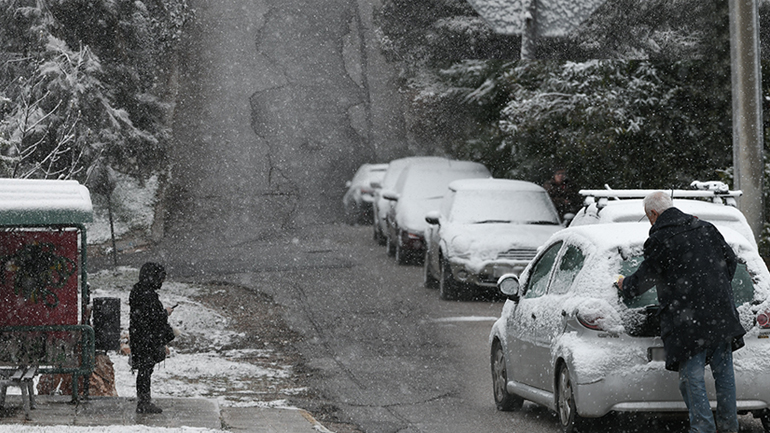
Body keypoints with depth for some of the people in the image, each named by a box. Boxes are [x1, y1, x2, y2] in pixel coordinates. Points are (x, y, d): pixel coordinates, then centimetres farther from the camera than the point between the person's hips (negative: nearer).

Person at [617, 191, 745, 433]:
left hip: (688, 318, -6)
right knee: (723, 370, 11)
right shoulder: (706, 229, 12)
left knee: (692, 373, -2)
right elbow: (730, 260, 19)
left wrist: (625, 287, 22)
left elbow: (644, 278, 2)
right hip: (721, 312, 6)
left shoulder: (659, 240, -7)